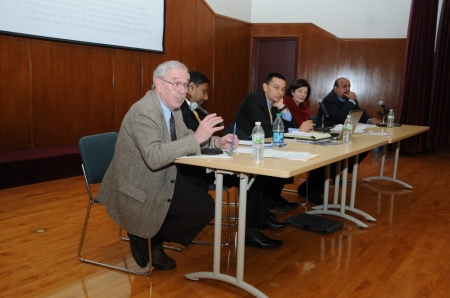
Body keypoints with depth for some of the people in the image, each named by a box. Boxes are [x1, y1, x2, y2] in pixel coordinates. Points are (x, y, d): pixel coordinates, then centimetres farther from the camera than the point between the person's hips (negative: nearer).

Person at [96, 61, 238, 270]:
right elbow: (154, 157, -37)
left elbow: (184, 139, 11)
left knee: (205, 201, 4)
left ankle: (151, 236, 13)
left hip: (160, 179, 9)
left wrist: (216, 142, -6)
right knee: (205, 208, -11)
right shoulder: (143, 113, -26)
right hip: (138, 189, -9)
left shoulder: (173, 107, 3)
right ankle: (145, 237, 6)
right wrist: (197, 137, -38)